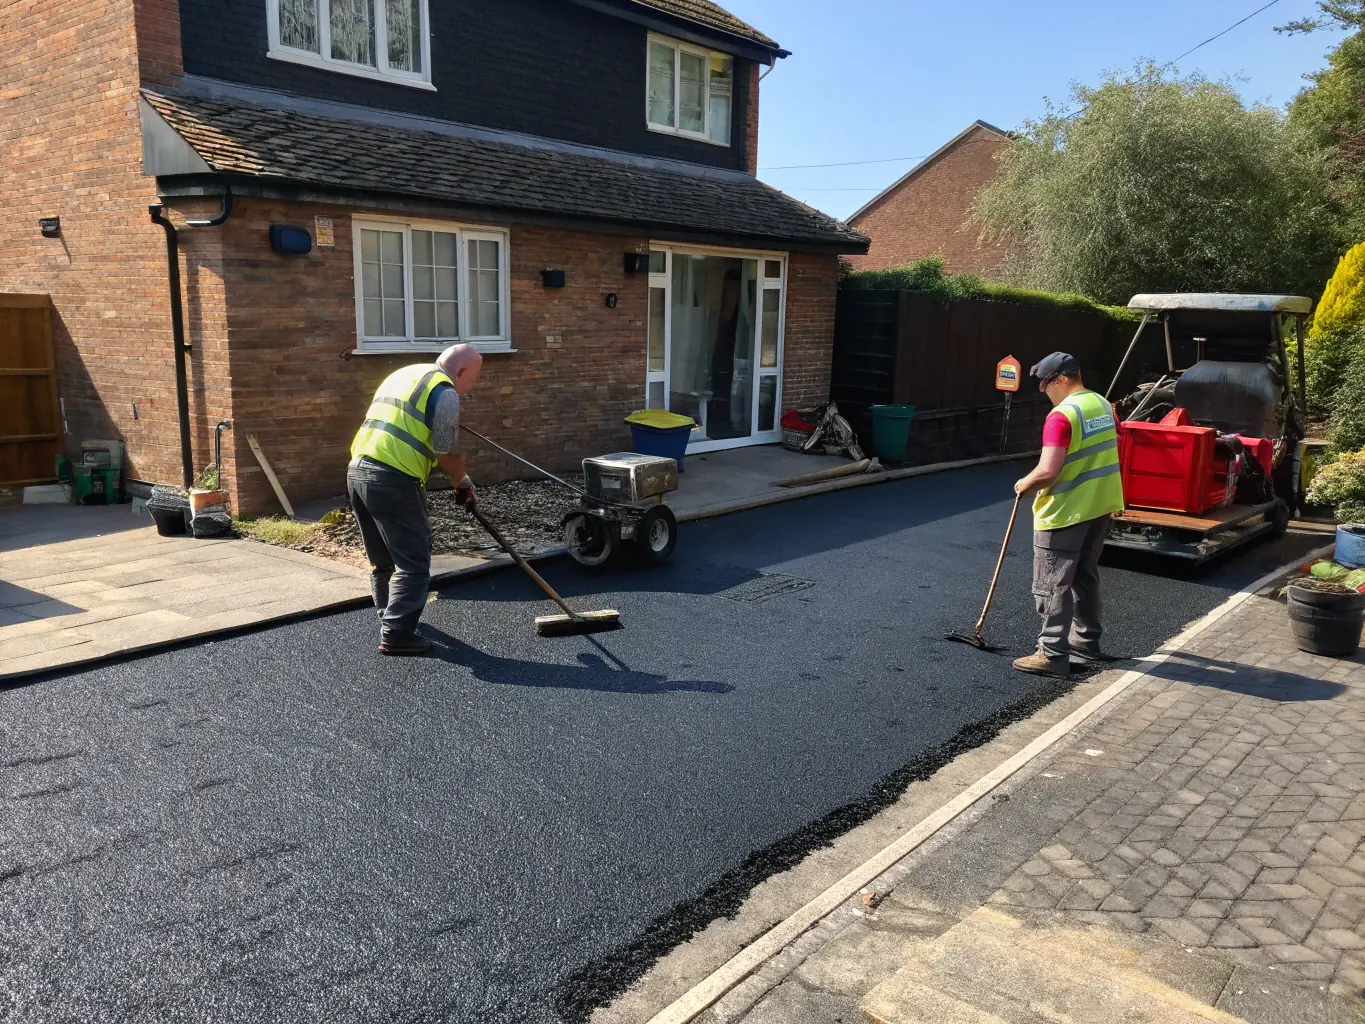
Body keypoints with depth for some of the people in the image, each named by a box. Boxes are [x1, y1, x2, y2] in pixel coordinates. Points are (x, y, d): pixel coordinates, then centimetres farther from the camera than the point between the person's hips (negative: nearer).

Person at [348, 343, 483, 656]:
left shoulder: (402, 374, 24)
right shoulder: (445, 391, -3)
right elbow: (446, 453, -4)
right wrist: (464, 481, 15)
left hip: (358, 469, 9)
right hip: (393, 480, -9)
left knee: (382, 559, 22)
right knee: (413, 562, -1)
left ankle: (391, 618, 35)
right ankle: (396, 634, -3)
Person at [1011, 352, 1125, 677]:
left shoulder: (1062, 415, -21)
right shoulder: (1104, 405, 7)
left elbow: (1048, 471, -28)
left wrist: (1025, 484, -9)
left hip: (1065, 512, -9)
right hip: (1100, 507, 9)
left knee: (1052, 585, -2)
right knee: (1086, 577, 20)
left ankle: (1052, 654, -2)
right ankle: (1087, 642, 30)